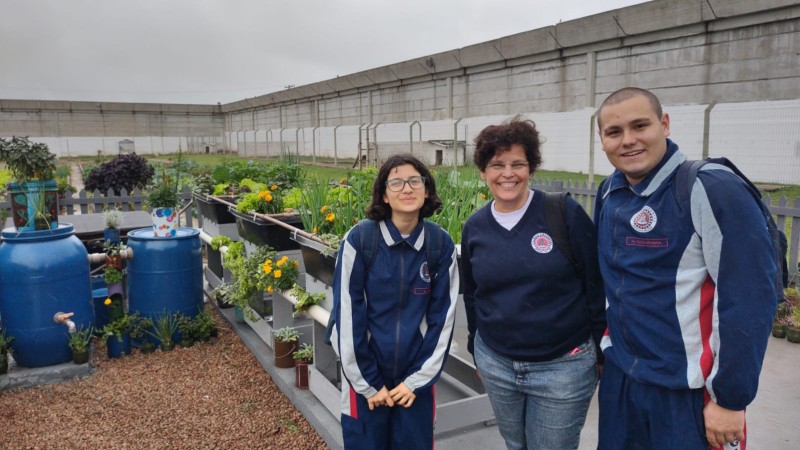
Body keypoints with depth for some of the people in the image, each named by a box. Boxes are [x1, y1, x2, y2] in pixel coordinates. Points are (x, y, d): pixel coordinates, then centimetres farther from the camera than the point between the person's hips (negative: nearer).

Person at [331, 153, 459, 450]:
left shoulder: (441, 244, -6)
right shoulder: (359, 239, -13)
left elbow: (442, 316, -1)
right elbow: (348, 314, -10)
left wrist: (418, 380, -3)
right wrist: (367, 383, -7)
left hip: (417, 380, 2)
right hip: (365, 378, -1)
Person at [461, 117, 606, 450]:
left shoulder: (565, 213, -12)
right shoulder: (475, 227, 1)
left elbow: (597, 284, -7)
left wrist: (601, 350, -4)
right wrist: (477, 351, 17)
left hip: (563, 366, -4)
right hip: (496, 365, 4)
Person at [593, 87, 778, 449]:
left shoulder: (712, 189, -18)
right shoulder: (608, 193, 2)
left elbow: (748, 300, -18)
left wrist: (730, 397, -15)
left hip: (690, 391, -6)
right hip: (619, 376, 6)